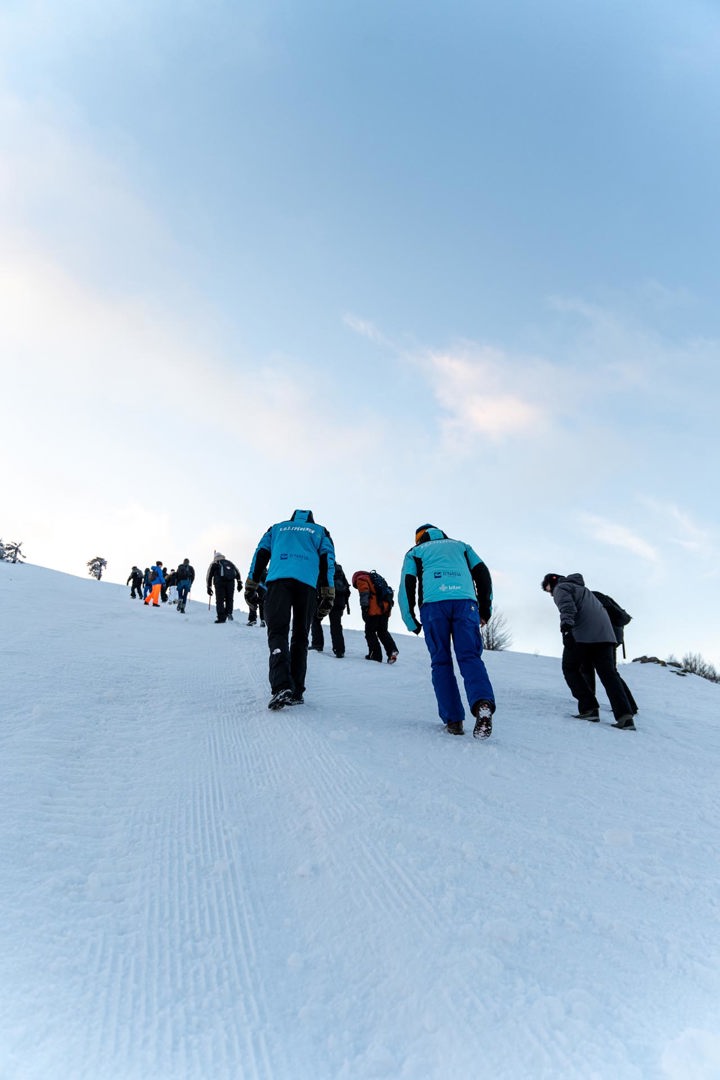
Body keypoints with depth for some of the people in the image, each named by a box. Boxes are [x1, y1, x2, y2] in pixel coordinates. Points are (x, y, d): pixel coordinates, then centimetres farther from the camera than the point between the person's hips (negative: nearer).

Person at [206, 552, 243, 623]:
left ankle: (221, 618, -4)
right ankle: (229, 613, -8)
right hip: (230, 582, 2)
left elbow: (209, 576, 14)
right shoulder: (229, 562, 28)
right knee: (229, 599, 12)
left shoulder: (214, 564, 22)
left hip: (219, 582, -2)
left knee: (220, 600, 2)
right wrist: (239, 583, 13)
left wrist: (209, 587, 16)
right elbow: (237, 572, 17)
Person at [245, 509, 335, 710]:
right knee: (300, 636, 9)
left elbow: (260, 555, 20)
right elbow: (328, 561, 15)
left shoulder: (277, 528, 30)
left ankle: (281, 686, -29)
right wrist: (327, 597, 10)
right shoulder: (320, 532, 28)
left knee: (278, 633, -9)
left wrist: (251, 586, 18)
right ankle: (296, 692, 4)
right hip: (308, 584, 1)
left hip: (278, 580, 0)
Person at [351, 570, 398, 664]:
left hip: (374, 609, -7)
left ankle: (376, 655, 3)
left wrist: (364, 607, -16)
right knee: (383, 631, 16)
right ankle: (392, 650, -2)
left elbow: (364, 593, -10)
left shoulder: (361, 579, 10)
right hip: (386, 607, 7)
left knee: (370, 632, 6)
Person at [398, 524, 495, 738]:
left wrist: (411, 621, 17)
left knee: (441, 661, 6)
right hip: (465, 602, 1)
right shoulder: (461, 546, 31)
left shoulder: (415, 552, 26)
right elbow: (483, 574, 19)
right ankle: (483, 703, -27)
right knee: (470, 657, -1)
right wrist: (485, 609, 19)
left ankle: (452, 719, -2)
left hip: (433, 605, -1)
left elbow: (406, 586, 14)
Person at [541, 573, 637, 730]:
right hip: (605, 633, 8)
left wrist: (566, 624, -31)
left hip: (583, 634, -7)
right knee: (608, 673, 3)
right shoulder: (580, 587, 35)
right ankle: (625, 716, -10)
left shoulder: (561, 588, 9)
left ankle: (589, 708, -3)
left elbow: (568, 606, -15)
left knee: (570, 669, 7)